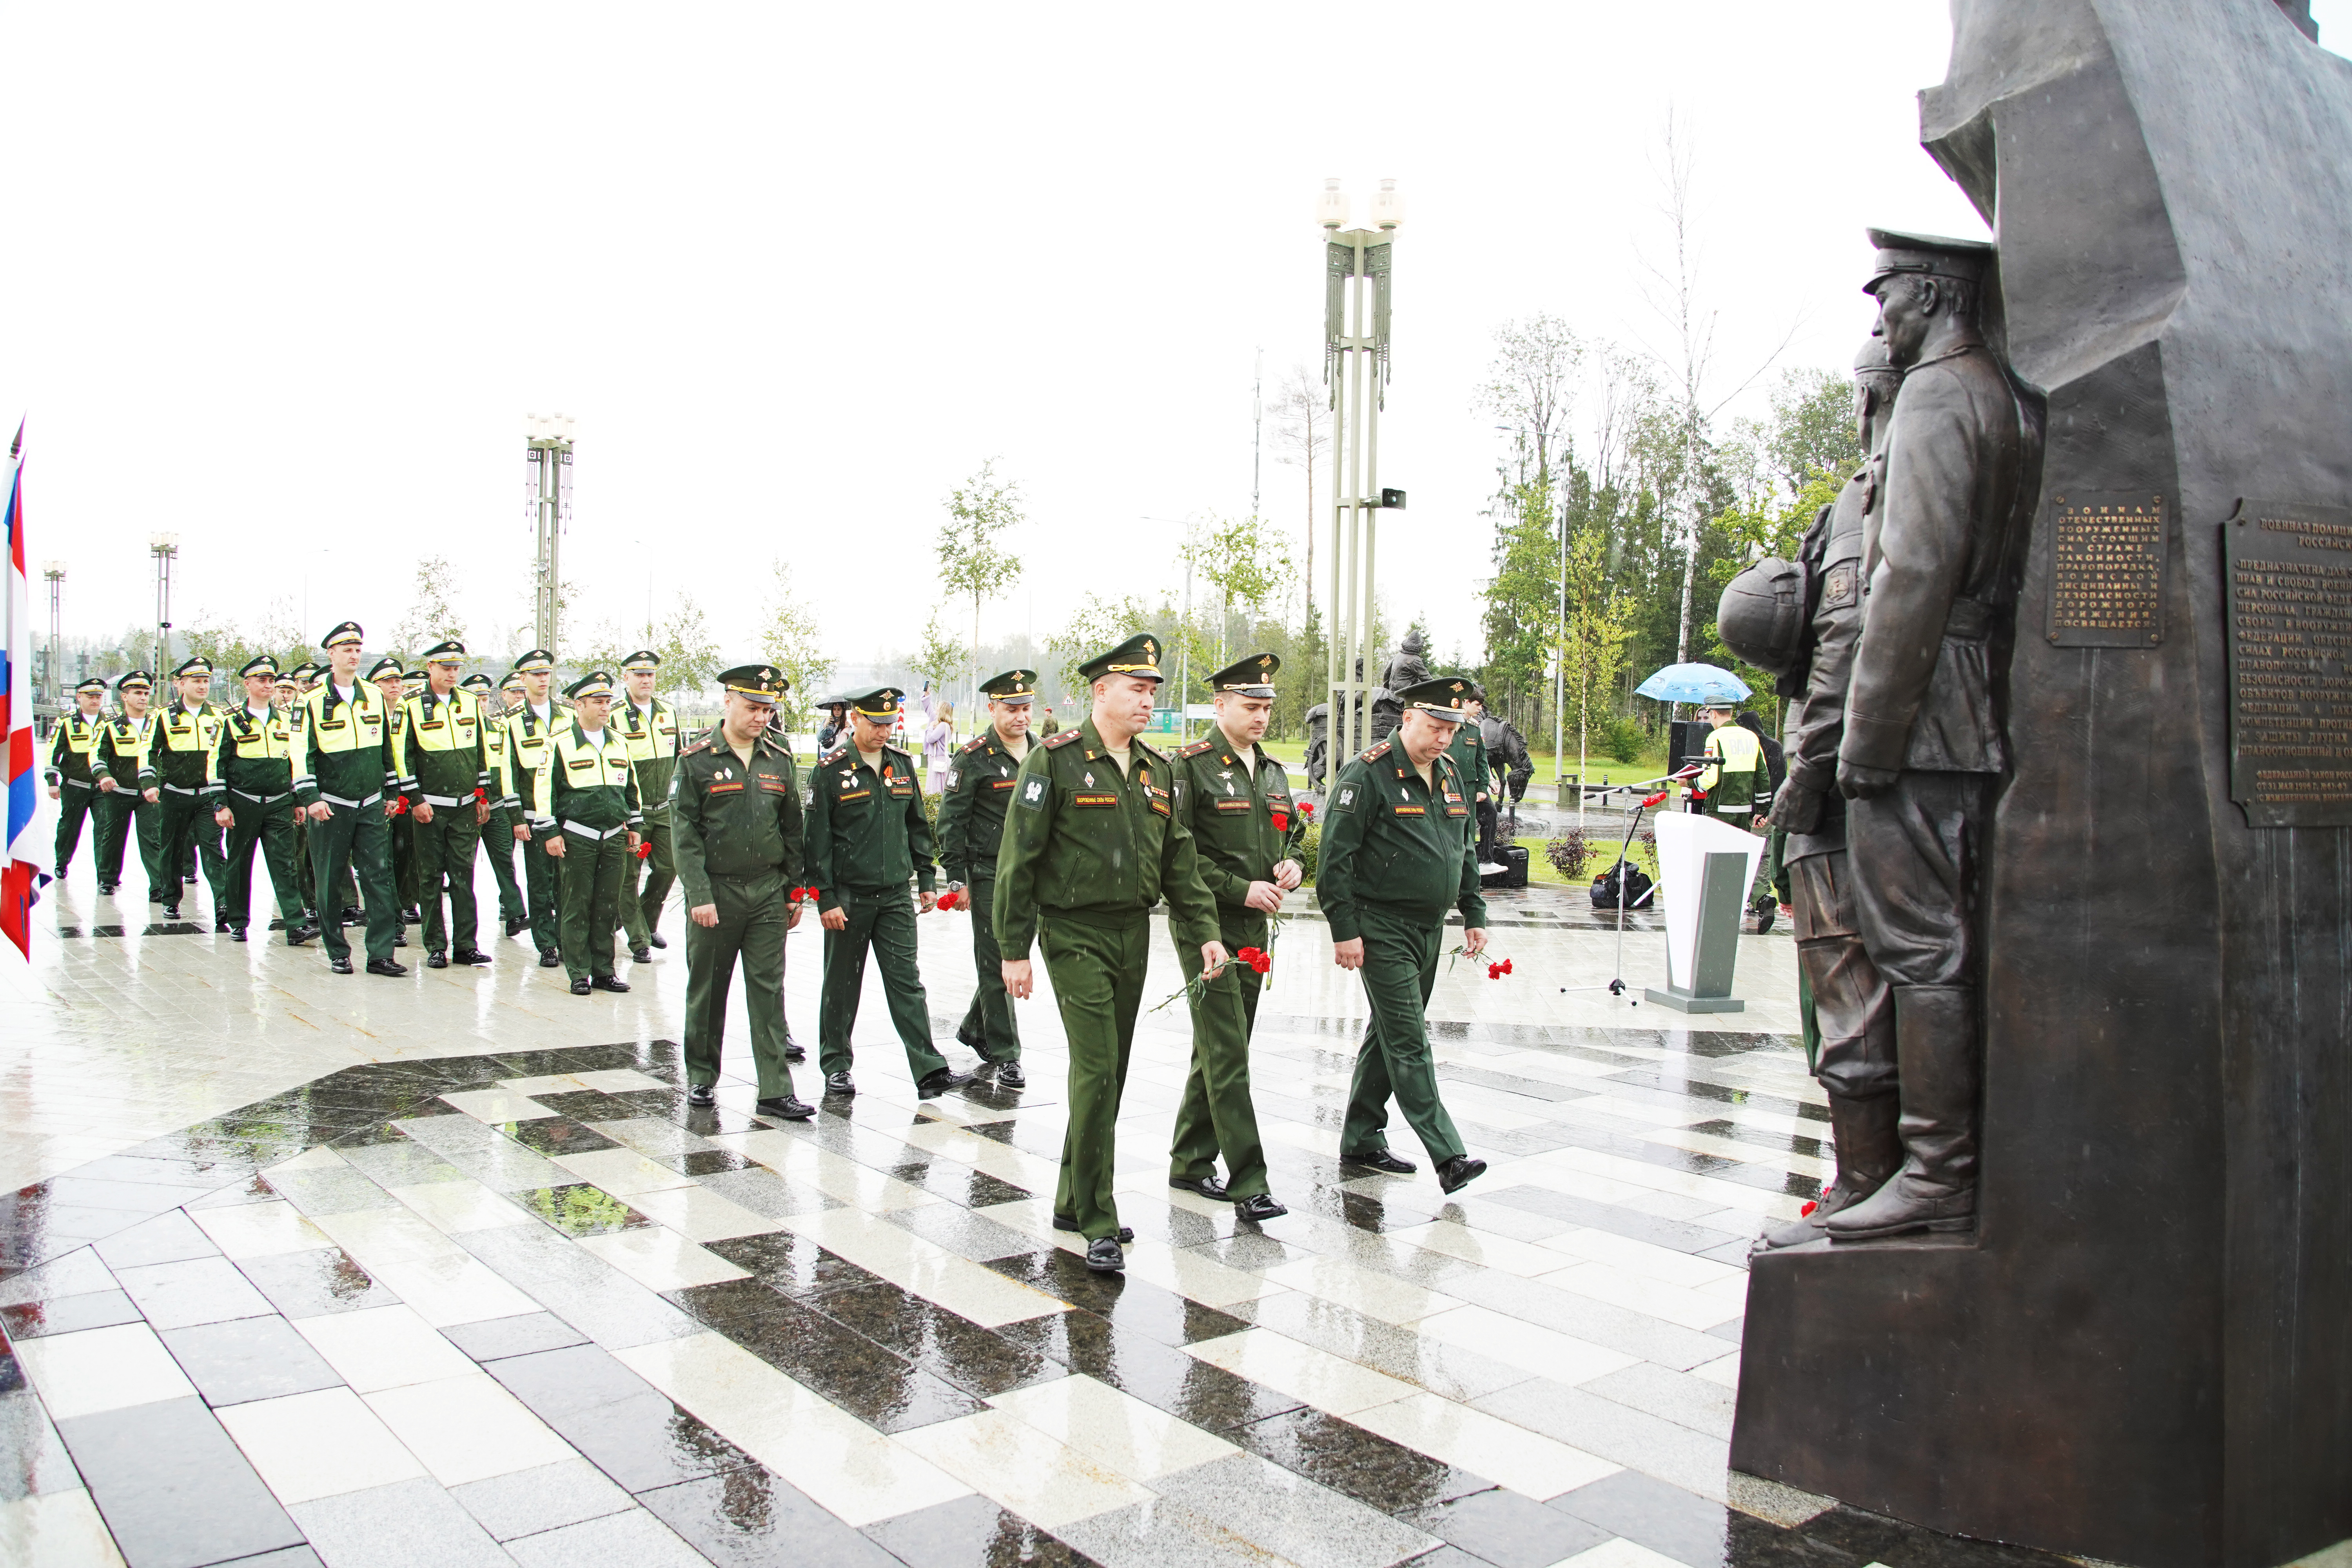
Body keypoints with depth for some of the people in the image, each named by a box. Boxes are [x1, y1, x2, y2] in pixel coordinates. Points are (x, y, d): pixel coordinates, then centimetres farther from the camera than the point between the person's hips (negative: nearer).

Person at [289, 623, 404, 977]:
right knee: (329, 881, 5)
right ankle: (337, 953, 16)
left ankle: (381, 954, 0)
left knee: (379, 878, -2)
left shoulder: (375, 697, 9)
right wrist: (310, 797, -12)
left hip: (372, 805, 3)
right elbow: (303, 754, -4)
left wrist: (392, 793, 14)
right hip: (331, 806, -3)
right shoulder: (314, 702, -2)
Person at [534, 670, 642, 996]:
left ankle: (603, 970, 16)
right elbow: (545, 789, -5)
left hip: (614, 837, 5)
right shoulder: (560, 742, -4)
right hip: (577, 838, -4)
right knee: (578, 907, 1)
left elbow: (631, 787, 21)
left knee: (608, 907, 7)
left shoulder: (619, 743, 12)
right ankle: (579, 973, 8)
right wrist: (551, 832, -8)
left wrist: (634, 826, 19)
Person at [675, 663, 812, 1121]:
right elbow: (684, 832, -8)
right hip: (715, 891, -2)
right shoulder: (697, 759, -4)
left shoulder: (780, 759, 6)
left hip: (768, 891, 2)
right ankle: (701, 1077, 27)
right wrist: (699, 894, -15)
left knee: (769, 991, 0)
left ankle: (775, 1091, 2)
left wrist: (793, 893, 9)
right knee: (707, 989, 10)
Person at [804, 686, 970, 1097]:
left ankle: (930, 1070, -1)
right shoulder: (831, 769, -7)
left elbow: (918, 827, 15)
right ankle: (835, 1066, 23)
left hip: (896, 894, 3)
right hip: (849, 897, -3)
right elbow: (818, 839, -7)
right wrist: (825, 898, -11)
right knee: (842, 985, 9)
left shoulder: (902, 764, 7)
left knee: (907, 982, 0)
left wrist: (926, 881, 11)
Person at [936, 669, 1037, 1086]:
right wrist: (957, 878, -9)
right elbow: (951, 821, -6)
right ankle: (1005, 1055, 4)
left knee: (1013, 956, 12)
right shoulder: (975, 758, -6)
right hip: (989, 875, -5)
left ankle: (975, 1028, 33)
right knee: (997, 964, -3)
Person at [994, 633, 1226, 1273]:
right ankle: (1099, 1225, -2)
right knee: (1096, 1074, -10)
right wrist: (1015, 949, -11)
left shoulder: (1158, 770, 10)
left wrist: (1204, 932, 2)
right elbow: (1019, 859, -9)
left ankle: (1072, 1201, 26)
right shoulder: (1057, 760, -9)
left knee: (1110, 1074, 12)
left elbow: (1179, 861, 13)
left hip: (1135, 934, 7)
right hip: (1075, 935, -6)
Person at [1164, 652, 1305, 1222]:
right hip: (1208, 928, -7)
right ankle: (1248, 1184, -7)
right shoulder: (1190, 767, -9)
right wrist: (1241, 890, -18)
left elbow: (1292, 833, 24)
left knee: (1219, 1051, 14)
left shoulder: (1273, 772, 14)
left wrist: (1292, 865, 1)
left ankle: (1190, 1163, 27)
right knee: (1228, 1056, -8)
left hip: (1256, 930, 8)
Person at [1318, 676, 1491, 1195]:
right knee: (1409, 1044, -8)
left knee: (1388, 1036, 15)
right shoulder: (1368, 773, -12)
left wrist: (1474, 915, 16)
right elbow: (1336, 855, -14)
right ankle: (1448, 1156, -9)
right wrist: (1344, 929, -17)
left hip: (1430, 929, 8)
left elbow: (1466, 850, 21)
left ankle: (1362, 1141, 25)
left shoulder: (1450, 775, 12)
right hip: (1383, 931, -8)